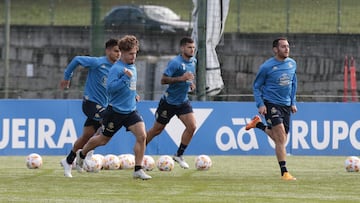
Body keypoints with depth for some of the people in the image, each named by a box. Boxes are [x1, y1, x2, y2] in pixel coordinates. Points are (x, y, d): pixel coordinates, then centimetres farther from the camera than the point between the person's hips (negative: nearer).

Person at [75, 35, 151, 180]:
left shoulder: (132, 67, 9)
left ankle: (138, 170, -11)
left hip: (130, 111, 6)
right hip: (115, 111, -6)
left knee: (142, 135, -15)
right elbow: (109, 88, -26)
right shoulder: (116, 68, -16)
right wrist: (126, 77, -31)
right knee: (103, 139, 11)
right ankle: (82, 154, 40)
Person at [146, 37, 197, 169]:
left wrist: (190, 82, 5)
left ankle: (179, 155, 3)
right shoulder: (175, 62, -20)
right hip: (169, 102, -6)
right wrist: (181, 78, -32)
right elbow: (163, 80, -24)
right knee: (157, 130, 5)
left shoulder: (193, 61, 4)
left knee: (192, 127, -11)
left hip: (183, 101, 6)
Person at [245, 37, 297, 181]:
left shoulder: (292, 64, 4)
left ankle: (258, 125, 35)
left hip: (286, 105, 6)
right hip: (271, 104, -6)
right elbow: (256, 86, -2)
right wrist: (260, 104, -12)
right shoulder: (267, 67, -11)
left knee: (281, 139, 11)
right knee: (281, 138, -16)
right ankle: (284, 172, -14)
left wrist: (293, 102, 13)